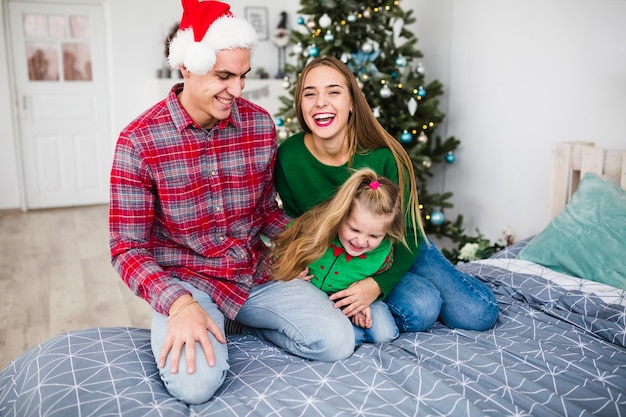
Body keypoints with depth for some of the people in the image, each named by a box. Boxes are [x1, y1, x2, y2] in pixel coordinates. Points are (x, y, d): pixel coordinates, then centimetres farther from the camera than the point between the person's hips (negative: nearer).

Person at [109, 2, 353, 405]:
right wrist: (178, 303, -28)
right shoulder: (139, 141, -14)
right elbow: (128, 247, -12)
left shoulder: (261, 125, -3)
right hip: (185, 280, -3)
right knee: (195, 381, -29)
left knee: (338, 342, -13)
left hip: (257, 271, 4)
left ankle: (248, 323, 12)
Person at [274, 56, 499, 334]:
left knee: (479, 314, -8)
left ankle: (422, 285, 19)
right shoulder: (287, 158, -19)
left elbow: (409, 234, -15)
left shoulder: (383, 156, -23)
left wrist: (377, 284, -33)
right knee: (420, 310, -27)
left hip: (398, 253, 1)